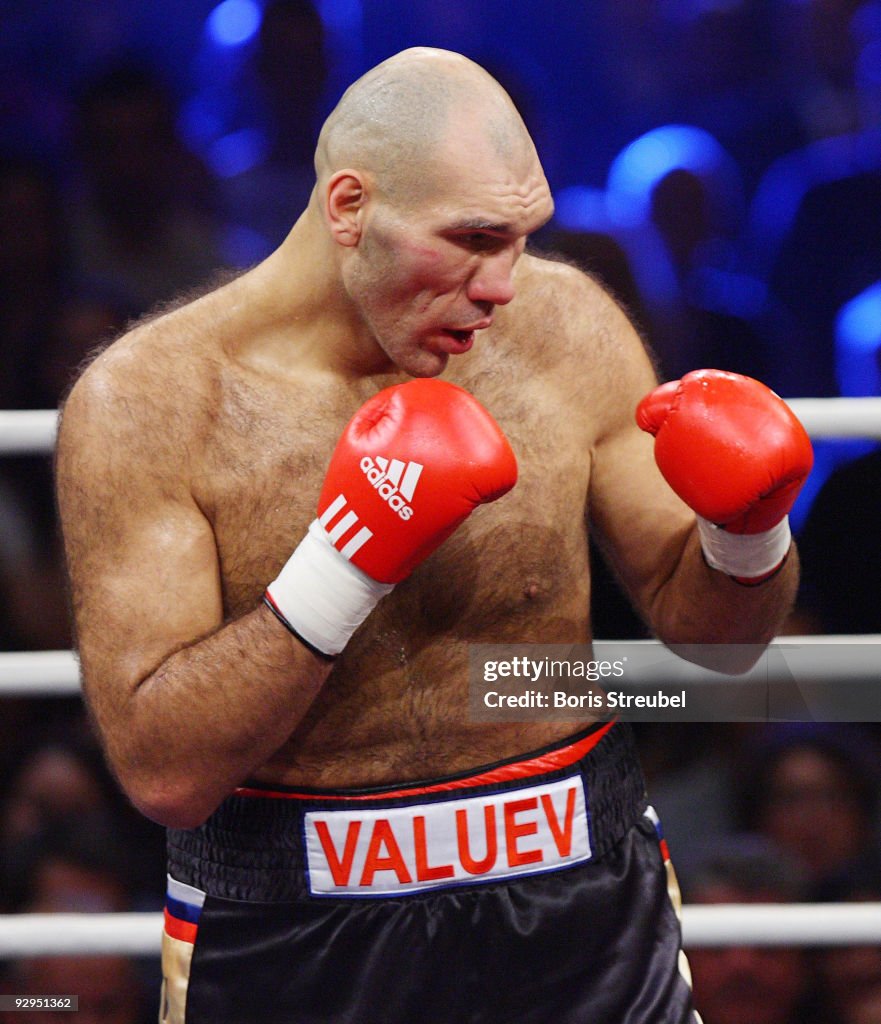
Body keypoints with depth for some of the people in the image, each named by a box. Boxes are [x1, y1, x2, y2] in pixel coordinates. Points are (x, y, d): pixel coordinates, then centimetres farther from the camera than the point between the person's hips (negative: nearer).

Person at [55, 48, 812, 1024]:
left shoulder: (567, 328, -4)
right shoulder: (143, 402, -13)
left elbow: (702, 627, 6)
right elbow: (163, 773, -19)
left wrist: (749, 529, -15)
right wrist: (349, 559, -27)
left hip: (578, 912, 3)